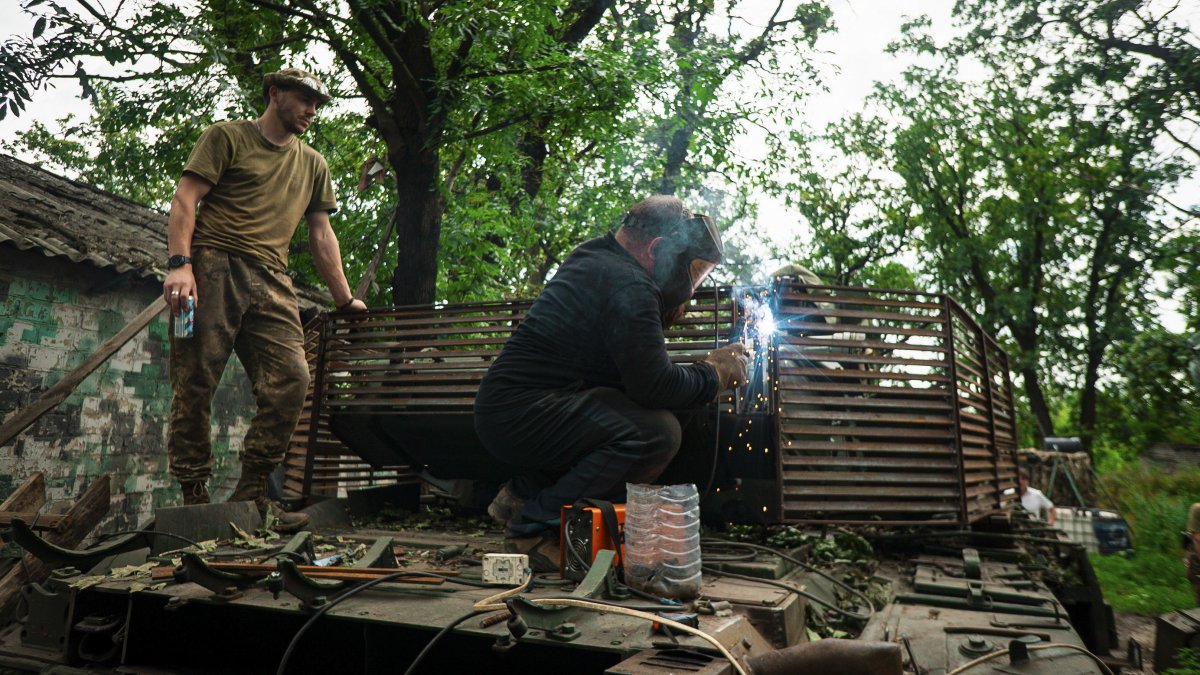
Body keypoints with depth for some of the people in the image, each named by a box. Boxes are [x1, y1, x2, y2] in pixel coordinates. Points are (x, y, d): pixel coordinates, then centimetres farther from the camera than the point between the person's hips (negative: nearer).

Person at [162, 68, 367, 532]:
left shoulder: (313, 165, 25)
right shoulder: (227, 137, 11)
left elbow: (322, 235, 26)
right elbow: (185, 198, 1)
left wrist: (344, 299, 21)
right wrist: (180, 262, -14)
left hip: (270, 280, 4)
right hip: (212, 267, -4)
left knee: (292, 378, -12)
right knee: (195, 384, -6)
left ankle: (251, 493, -3)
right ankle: (193, 497, 5)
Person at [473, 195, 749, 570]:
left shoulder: (593, 258, 15)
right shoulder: (627, 283, -16)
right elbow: (655, 384, -20)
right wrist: (714, 375, -3)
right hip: (522, 415, -10)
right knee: (658, 433, -21)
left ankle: (523, 494, 17)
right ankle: (535, 529, -11)